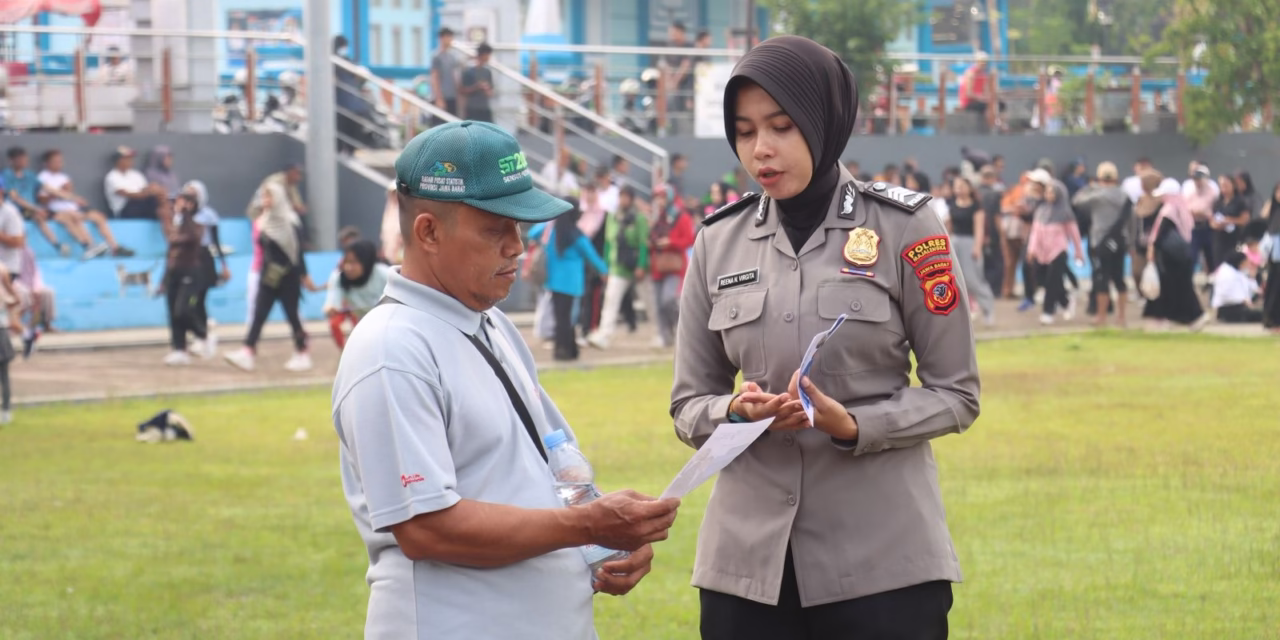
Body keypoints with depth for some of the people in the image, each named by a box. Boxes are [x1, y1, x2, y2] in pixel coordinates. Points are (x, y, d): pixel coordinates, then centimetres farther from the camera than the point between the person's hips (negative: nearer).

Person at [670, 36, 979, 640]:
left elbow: (956, 393, -1)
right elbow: (689, 406, 11)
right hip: (747, 557, 3)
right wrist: (737, 410, -11)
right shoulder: (717, 242, 7)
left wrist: (854, 426, -17)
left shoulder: (903, 227, -2)